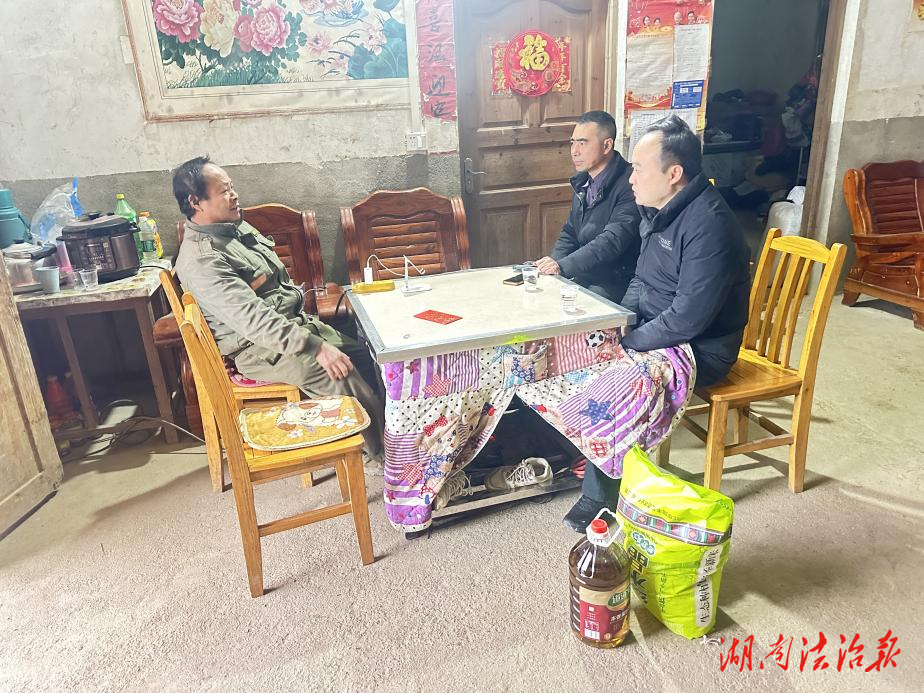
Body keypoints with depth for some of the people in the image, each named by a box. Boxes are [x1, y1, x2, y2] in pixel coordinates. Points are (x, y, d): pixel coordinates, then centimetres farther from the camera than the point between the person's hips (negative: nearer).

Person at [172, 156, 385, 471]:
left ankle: (379, 432, 10)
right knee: (346, 378, -22)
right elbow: (253, 319, -29)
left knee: (360, 355, -2)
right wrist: (315, 347, -33)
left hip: (292, 322, 9)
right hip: (259, 349, -9)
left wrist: (307, 323, 11)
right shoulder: (200, 259, -20)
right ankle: (380, 453, -4)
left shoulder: (237, 227, 9)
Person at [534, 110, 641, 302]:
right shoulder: (583, 182, 13)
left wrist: (563, 265, -31)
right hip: (584, 275, 7)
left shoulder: (628, 184, -15)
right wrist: (553, 263, -2)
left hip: (617, 281, -7)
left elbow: (613, 240, -24)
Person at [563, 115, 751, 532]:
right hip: (654, 329, 9)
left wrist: (623, 345, -20)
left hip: (699, 349, -9)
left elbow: (686, 320, -29)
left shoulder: (709, 225, -25)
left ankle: (600, 496, -4)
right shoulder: (658, 211, 4)